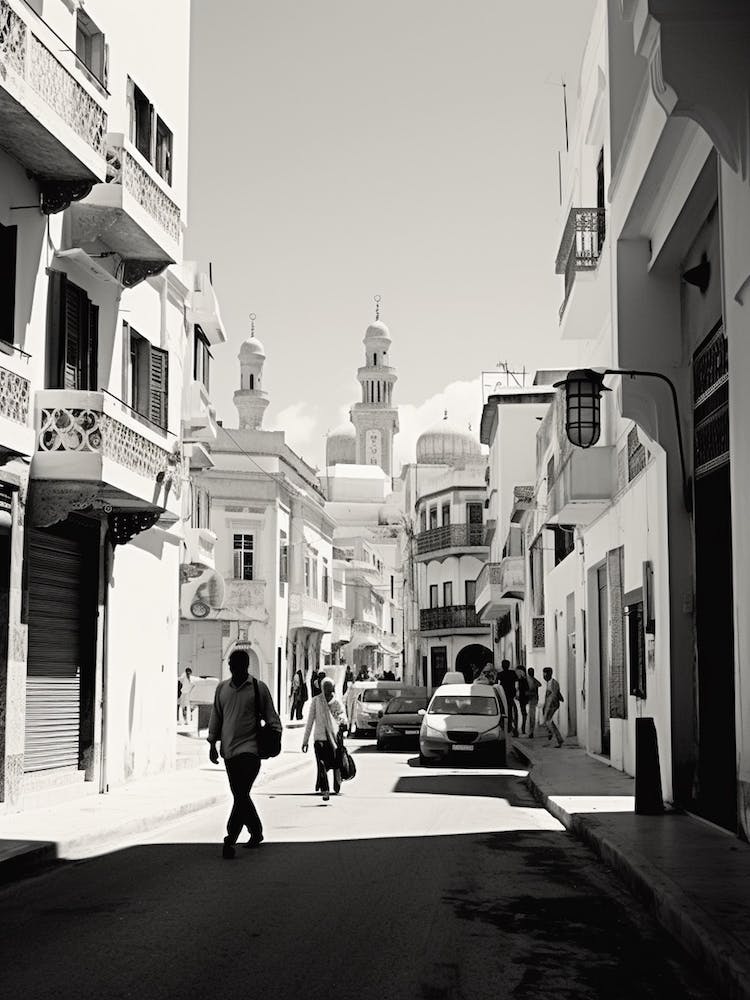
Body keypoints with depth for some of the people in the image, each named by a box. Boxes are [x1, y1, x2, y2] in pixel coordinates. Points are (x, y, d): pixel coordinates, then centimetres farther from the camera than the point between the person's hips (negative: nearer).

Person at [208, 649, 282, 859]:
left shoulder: (259, 688, -1)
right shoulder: (222, 688, 10)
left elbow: (271, 717, 4)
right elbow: (216, 717, 17)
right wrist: (212, 744, 13)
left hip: (249, 749, -5)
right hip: (229, 751, 5)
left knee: (241, 795, -14)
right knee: (240, 796, 13)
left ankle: (230, 840, -15)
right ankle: (256, 832, 28)